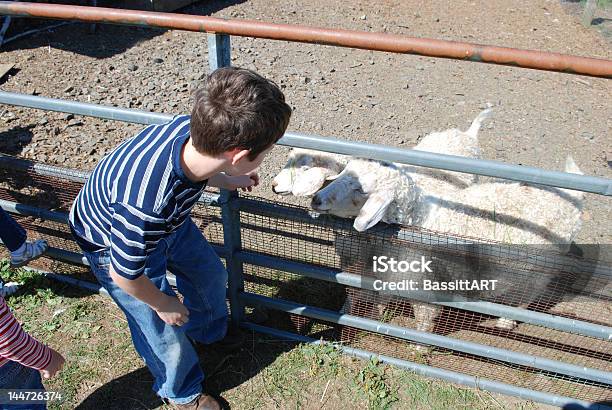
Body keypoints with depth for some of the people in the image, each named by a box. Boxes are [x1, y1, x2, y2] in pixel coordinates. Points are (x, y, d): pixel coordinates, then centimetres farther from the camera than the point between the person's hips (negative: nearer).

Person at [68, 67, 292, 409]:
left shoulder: (195, 129, -30)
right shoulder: (147, 203, -48)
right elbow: (124, 273, -28)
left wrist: (228, 181, 11)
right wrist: (163, 304, -10)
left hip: (170, 220, 7)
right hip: (115, 243, -6)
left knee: (211, 274, 23)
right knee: (163, 329, 9)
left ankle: (209, 332, 56)